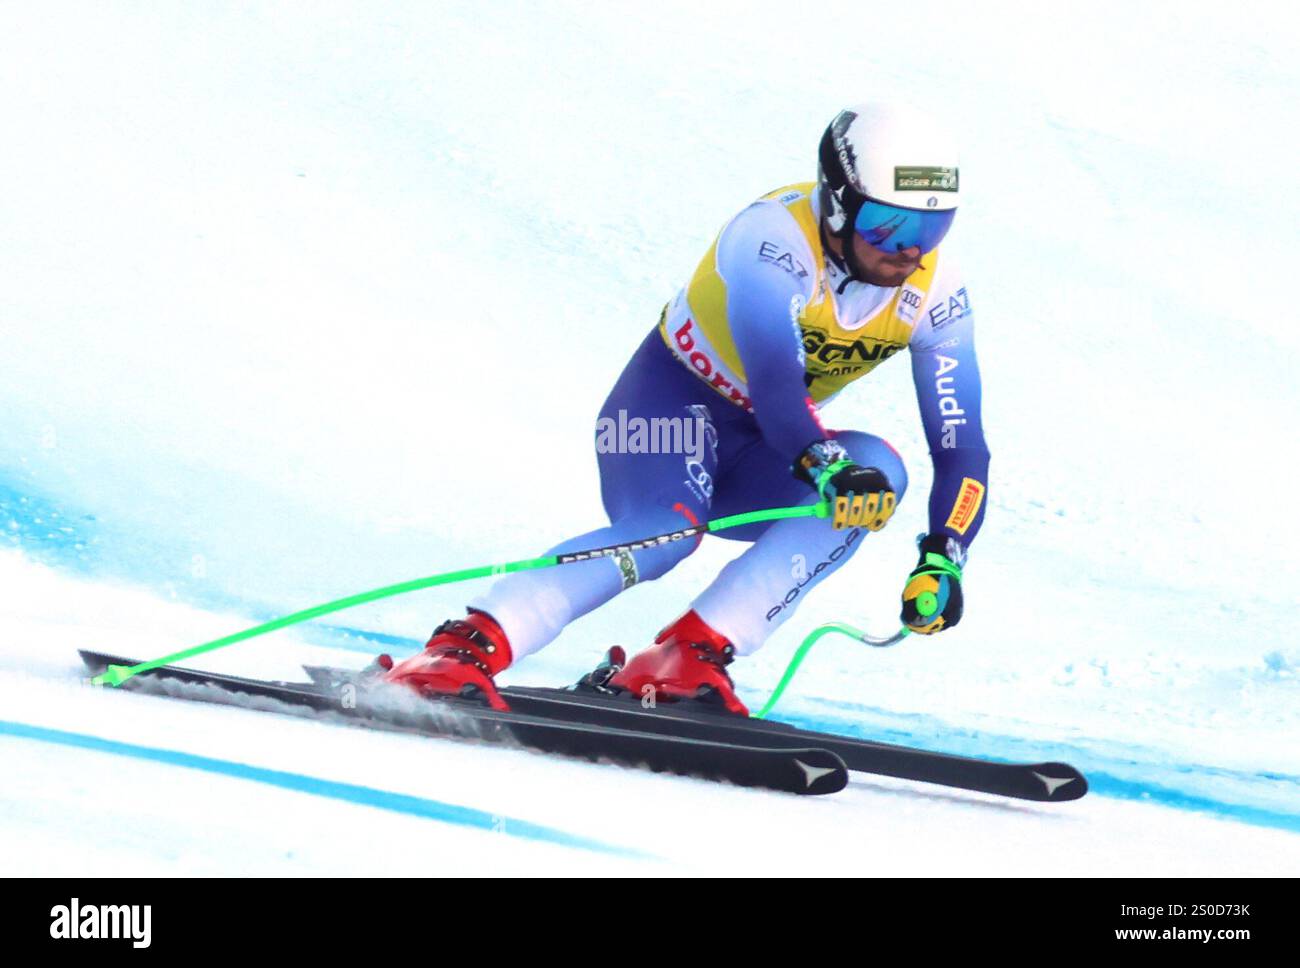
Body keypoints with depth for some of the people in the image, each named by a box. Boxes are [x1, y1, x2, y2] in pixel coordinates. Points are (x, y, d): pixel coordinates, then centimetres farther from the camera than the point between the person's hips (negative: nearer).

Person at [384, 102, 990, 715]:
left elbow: (961, 442, -10)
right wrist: (828, 468, -57)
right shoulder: (775, 236, -27)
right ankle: (464, 647, -41)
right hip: (673, 396, -6)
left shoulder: (935, 291, -10)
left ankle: (694, 652, -33)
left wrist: (942, 556, -25)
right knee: (663, 527, -36)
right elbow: (772, 381, -41)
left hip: (758, 453, 6)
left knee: (877, 469, -25)